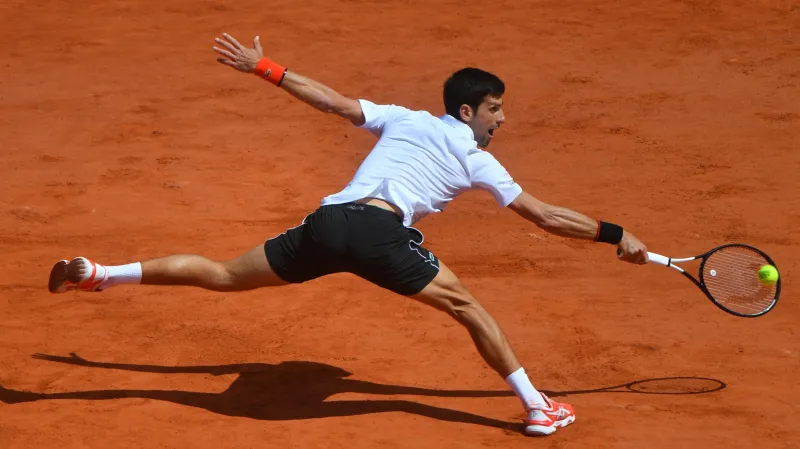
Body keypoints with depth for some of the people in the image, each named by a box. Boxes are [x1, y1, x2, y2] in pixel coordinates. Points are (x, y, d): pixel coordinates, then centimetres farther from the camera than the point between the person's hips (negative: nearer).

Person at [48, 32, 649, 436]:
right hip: (379, 231, -5)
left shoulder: (401, 118, 27)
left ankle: (98, 274, 13)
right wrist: (616, 236, 26)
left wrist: (263, 68, 27)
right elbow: (547, 217, 18)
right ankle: (537, 407, 4)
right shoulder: (476, 161, 17)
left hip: (326, 221, 5)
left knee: (223, 276, 14)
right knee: (468, 308, 6)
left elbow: (333, 101, 21)